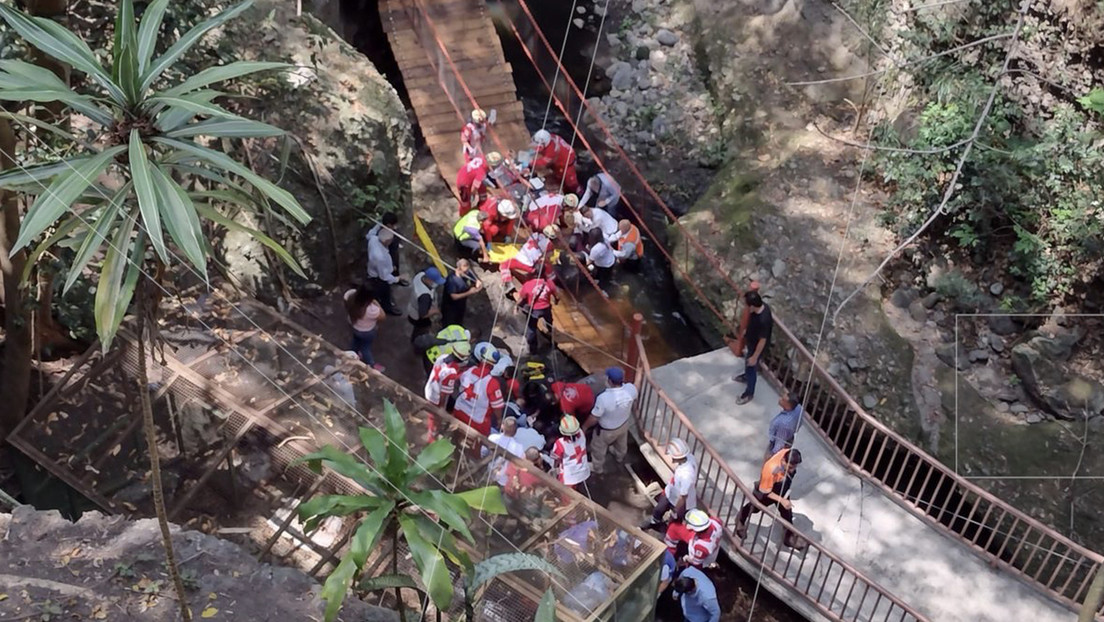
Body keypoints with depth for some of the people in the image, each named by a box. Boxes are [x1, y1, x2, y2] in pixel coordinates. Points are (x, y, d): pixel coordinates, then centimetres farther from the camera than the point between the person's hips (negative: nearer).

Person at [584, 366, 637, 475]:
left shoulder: (604, 398, -43)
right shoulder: (631, 389, -29)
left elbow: (594, 418, -28)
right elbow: (635, 398, -2)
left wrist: (585, 426, -8)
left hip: (606, 430, -5)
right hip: (624, 424, 5)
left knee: (599, 449, 27)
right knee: (621, 443, 37)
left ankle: (598, 468, 52)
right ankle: (620, 457, 66)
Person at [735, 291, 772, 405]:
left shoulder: (763, 320, -43)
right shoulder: (761, 306, -18)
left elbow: (762, 341, -30)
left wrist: (755, 357, -19)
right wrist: (746, 331, 20)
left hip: (757, 347, -8)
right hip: (752, 342, 8)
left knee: (751, 368, 15)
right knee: (748, 365, 33)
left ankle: (749, 393, 38)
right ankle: (746, 376, 63)